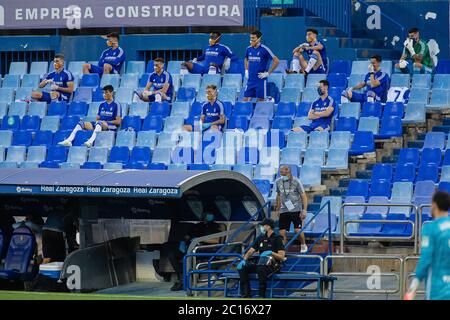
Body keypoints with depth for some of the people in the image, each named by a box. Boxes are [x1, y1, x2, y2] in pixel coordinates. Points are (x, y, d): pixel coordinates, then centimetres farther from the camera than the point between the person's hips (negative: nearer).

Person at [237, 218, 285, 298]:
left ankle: (262, 296, -32)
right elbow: (250, 251, 13)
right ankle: (246, 294, -16)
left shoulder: (277, 239, -4)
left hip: (273, 265, -7)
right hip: (260, 263, 7)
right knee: (242, 267, -14)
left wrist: (271, 253, -27)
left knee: (261, 269, -40)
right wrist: (244, 260, -6)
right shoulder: (261, 238, 15)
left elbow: (281, 257, -11)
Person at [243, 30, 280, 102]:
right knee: (246, 100, -1)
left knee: (261, 100, -3)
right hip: (250, 79, 5)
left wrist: (268, 73, -10)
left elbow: (276, 61, -9)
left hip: (261, 80, -5)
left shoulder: (264, 49, -10)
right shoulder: (249, 49, 7)